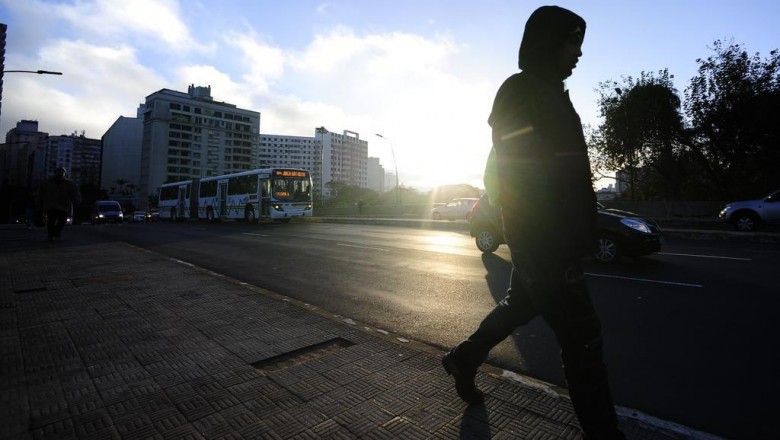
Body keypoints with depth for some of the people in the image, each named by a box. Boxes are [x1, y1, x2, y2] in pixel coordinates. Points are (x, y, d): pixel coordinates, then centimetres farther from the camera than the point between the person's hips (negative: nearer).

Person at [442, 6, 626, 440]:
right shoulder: (520, 92, -10)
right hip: (540, 239, -10)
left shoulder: (551, 95, 20)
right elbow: (521, 177, -19)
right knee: (581, 334, -2)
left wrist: (581, 232, 20)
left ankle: (463, 359, 38)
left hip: (554, 236, 10)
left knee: (520, 306, 21)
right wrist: (548, 245, -22)